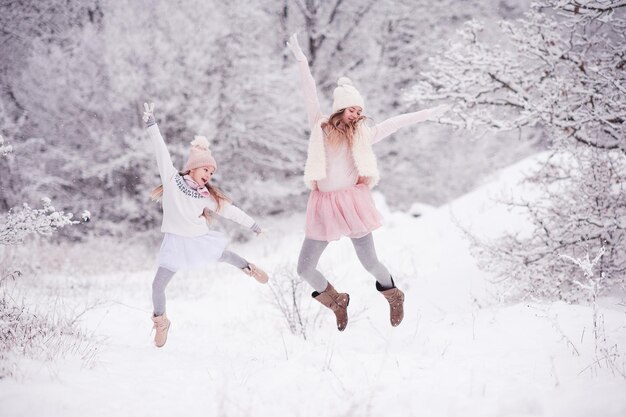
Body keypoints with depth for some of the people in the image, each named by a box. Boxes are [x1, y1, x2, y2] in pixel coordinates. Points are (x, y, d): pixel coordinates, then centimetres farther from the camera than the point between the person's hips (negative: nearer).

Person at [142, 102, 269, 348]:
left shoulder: (206, 196, -3)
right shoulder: (171, 178, -10)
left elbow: (228, 210, 5)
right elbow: (161, 150, -13)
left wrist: (252, 225, 8)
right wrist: (151, 124, -16)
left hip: (201, 238, 2)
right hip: (176, 242, -2)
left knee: (225, 256, 22)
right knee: (158, 285, -3)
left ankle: (248, 268, 55)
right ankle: (160, 321, 22)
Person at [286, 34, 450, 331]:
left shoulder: (363, 134, 10)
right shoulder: (320, 127, 8)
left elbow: (395, 123, 11)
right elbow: (310, 94, 9)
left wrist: (425, 115, 9)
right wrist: (301, 61, 8)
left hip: (353, 202, -1)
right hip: (323, 206, 1)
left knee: (369, 262, -2)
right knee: (305, 270, 0)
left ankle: (394, 296, 30)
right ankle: (336, 301, 29)